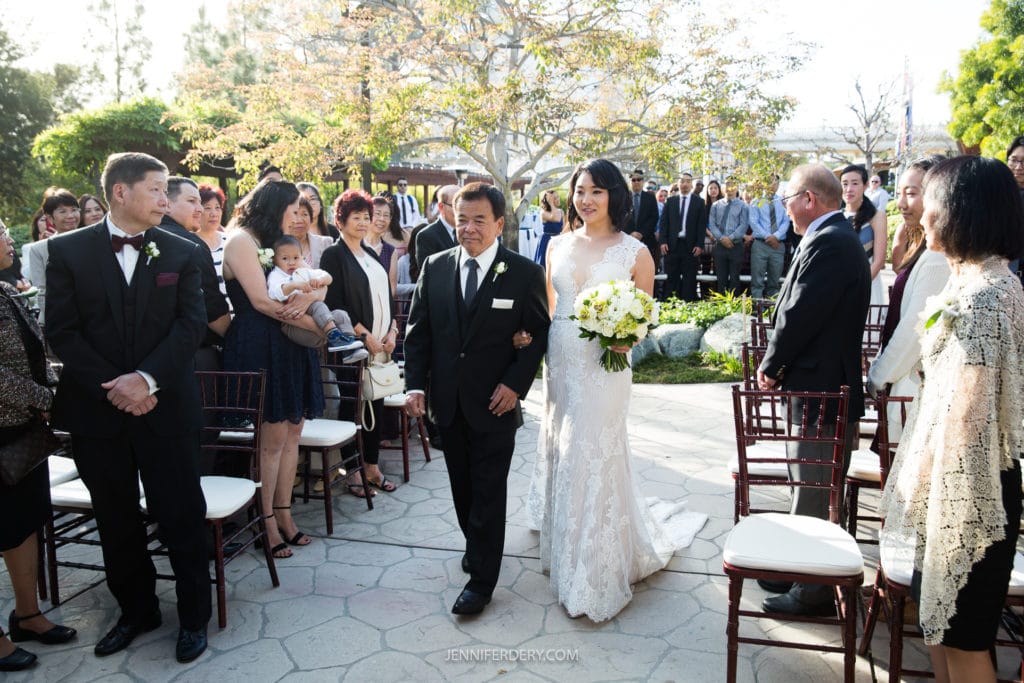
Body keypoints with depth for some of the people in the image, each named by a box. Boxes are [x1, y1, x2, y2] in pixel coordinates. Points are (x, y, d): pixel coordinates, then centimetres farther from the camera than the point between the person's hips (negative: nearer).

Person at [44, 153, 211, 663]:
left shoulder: (182, 252, 2)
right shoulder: (68, 250, 1)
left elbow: (191, 324, -6)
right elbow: (61, 332, -3)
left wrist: (146, 378, -18)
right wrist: (113, 388, -12)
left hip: (166, 407, -1)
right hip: (96, 410, 1)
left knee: (181, 517, 5)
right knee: (116, 521, 14)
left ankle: (193, 615, 22)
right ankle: (136, 610, 33)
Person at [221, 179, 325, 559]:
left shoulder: (275, 242, 20)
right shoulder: (241, 241, -7)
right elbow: (262, 301, -16)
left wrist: (307, 297, -13)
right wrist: (318, 326, -11)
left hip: (288, 347, 9)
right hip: (258, 346, -8)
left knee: (292, 431, 7)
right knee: (271, 438, -5)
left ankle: (283, 514, 16)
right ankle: (267, 524, 5)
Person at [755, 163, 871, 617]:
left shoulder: (828, 242, -19)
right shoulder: (837, 238, 13)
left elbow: (799, 314, -22)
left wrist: (770, 367, -8)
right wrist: (778, 365, 5)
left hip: (820, 389, -10)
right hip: (825, 385, 10)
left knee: (813, 496, 2)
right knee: (812, 490, 20)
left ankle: (813, 590, 15)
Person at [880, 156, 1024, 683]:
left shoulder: (981, 295, -22)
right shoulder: (981, 282, 9)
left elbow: (969, 414, -24)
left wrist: (921, 481, -14)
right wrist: (917, 478, 17)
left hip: (965, 481, -9)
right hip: (955, 476, 9)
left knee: (961, 634, 8)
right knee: (937, 616, 21)